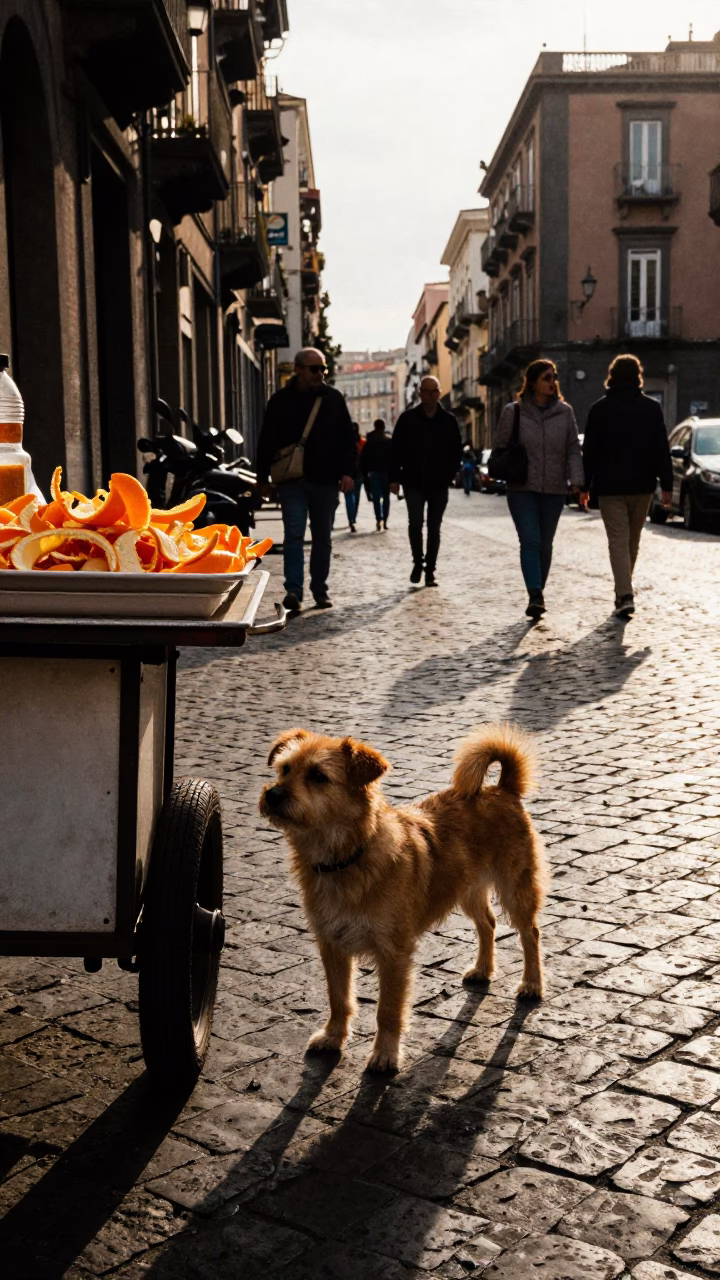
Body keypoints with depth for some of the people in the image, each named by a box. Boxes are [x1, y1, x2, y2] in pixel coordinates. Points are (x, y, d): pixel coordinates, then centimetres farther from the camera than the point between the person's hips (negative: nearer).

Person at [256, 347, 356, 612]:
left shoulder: (334, 399, 6)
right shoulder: (280, 401, 3)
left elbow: (347, 439, 6)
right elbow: (267, 442, 6)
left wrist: (348, 472, -5)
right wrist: (263, 478, 3)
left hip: (326, 481, 2)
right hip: (292, 481, -2)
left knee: (322, 538, 9)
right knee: (294, 534, -11)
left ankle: (320, 589, 19)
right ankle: (293, 590, -15)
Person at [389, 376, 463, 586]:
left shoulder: (449, 420, 3)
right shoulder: (408, 418, 1)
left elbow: (457, 450, 8)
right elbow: (395, 450, 2)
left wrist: (450, 475, -2)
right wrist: (395, 478, -4)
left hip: (438, 484, 1)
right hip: (414, 482, -1)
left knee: (434, 528, 5)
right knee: (415, 522, -11)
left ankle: (430, 570, 12)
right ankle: (417, 562, 10)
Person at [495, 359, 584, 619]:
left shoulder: (564, 412, 5)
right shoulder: (513, 412, -1)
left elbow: (573, 449, 4)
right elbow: (500, 447, 5)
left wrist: (577, 480, -8)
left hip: (554, 490, 3)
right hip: (522, 489, -2)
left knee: (545, 544, 9)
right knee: (530, 541, -14)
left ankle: (537, 593, 23)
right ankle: (535, 596, -21)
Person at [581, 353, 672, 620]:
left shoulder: (599, 409, -2)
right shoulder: (651, 408, 2)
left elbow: (590, 450, -2)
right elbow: (662, 450, -1)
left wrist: (585, 486, 4)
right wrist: (666, 485, 2)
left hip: (610, 487, -2)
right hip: (642, 486, 2)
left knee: (618, 541, -4)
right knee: (633, 541, 16)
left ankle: (625, 595, -18)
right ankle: (624, 591, 28)